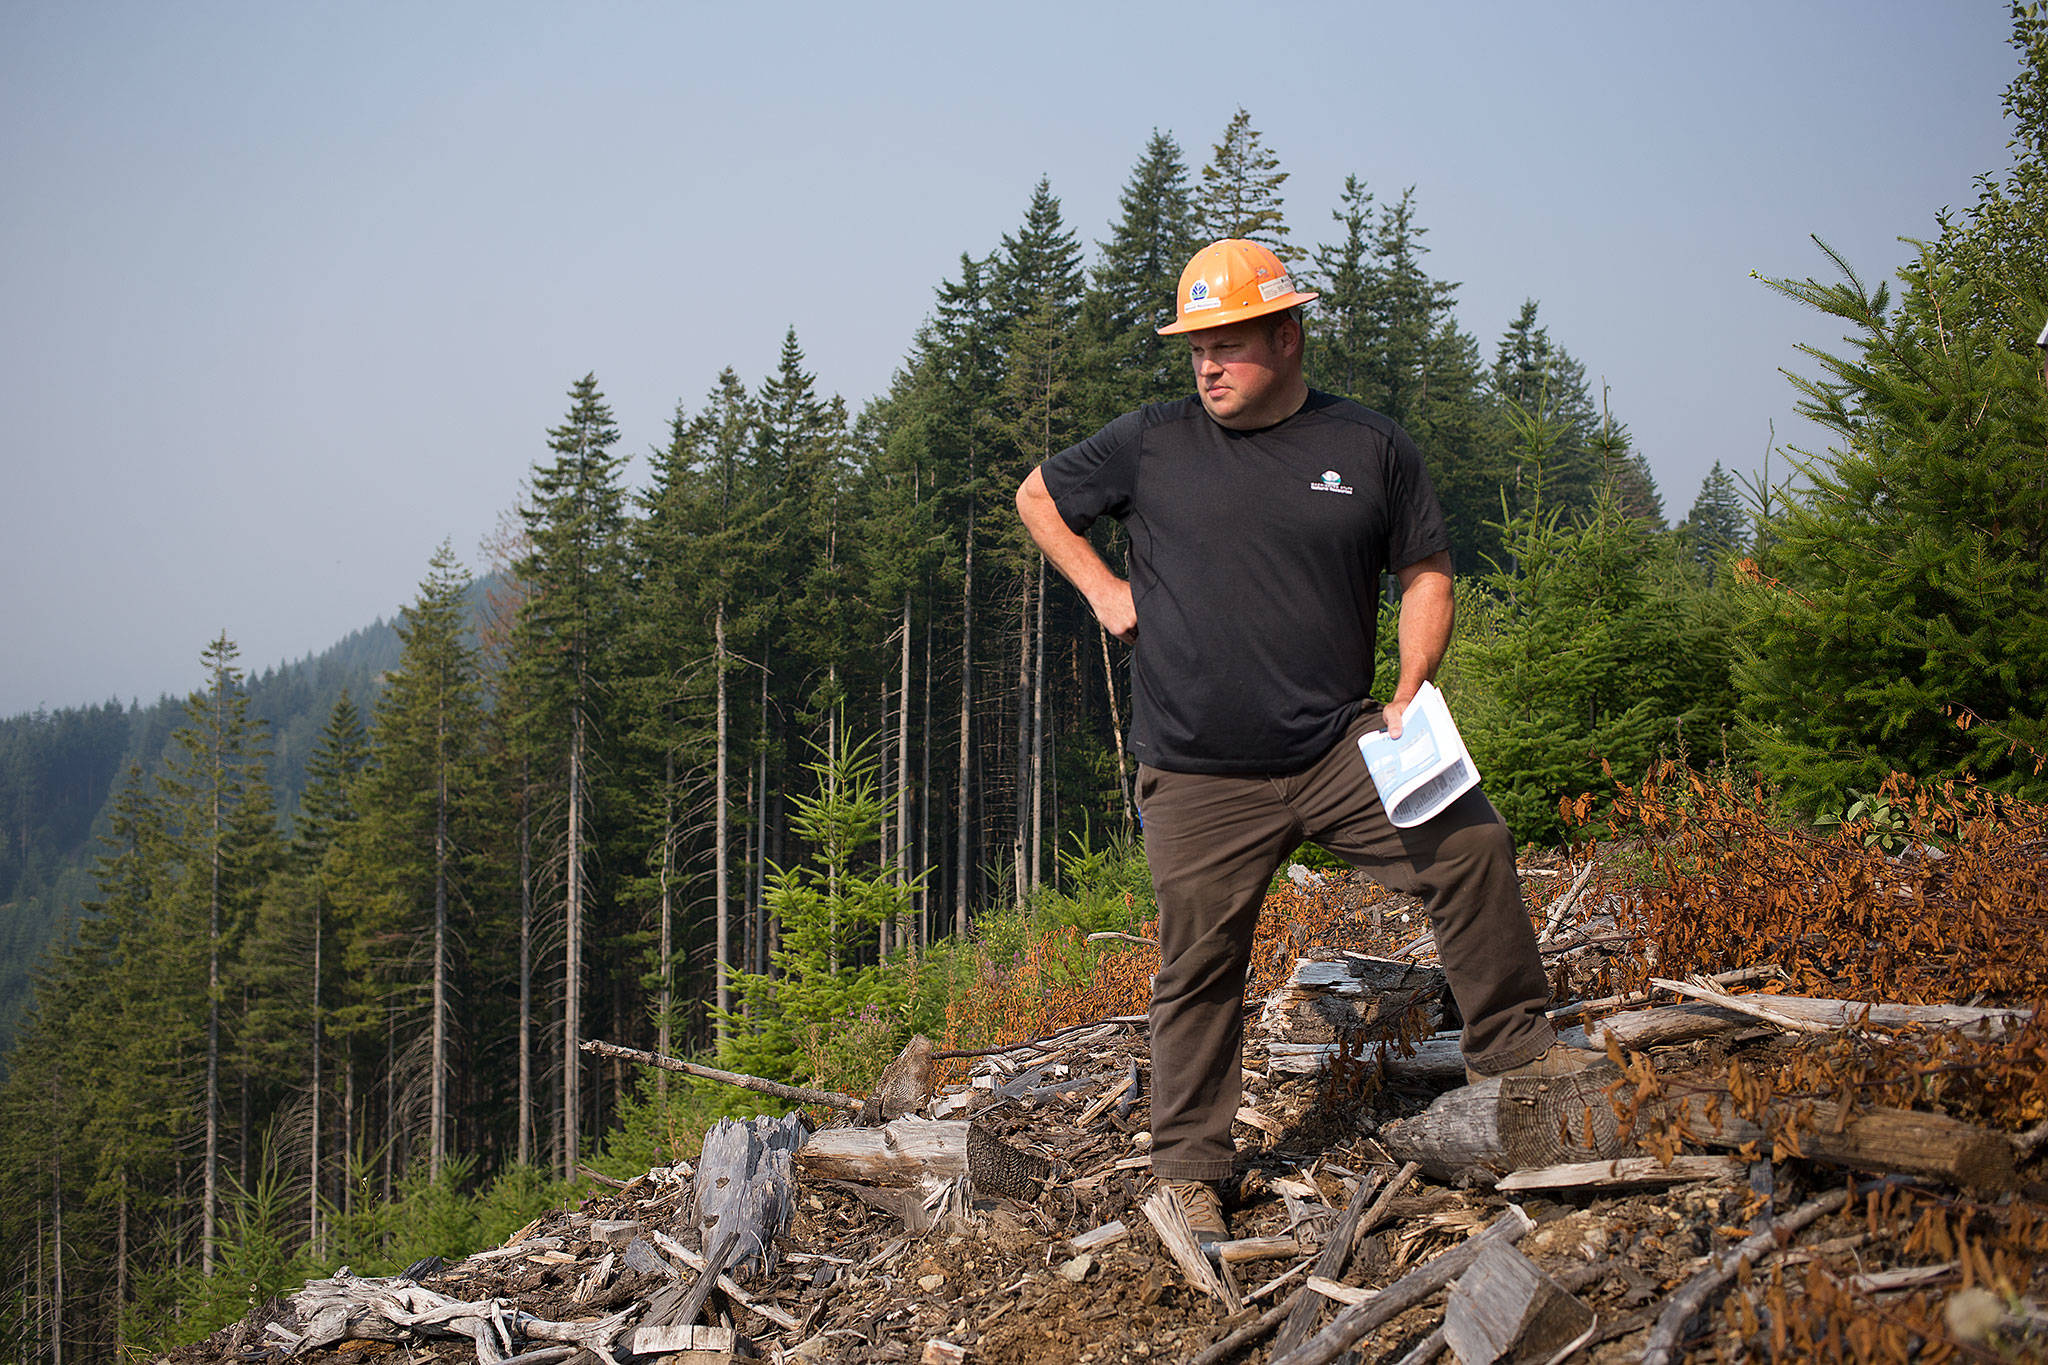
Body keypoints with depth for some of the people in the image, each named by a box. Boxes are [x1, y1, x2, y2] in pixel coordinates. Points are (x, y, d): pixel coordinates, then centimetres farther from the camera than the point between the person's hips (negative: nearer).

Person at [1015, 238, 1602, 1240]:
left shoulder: (1368, 448, 4)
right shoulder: (1151, 446, 3)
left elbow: (1425, 572, 10)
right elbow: (1038, 498, 18)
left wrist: (1410, 692, -5)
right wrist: (1103, 592, 5)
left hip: (1337, 747, 1)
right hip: (1199, 775, -1)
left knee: (1471, 842, -15)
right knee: (1199, 968, 0)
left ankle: (1509, 1046, 3)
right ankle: (1187, 1170, 14)